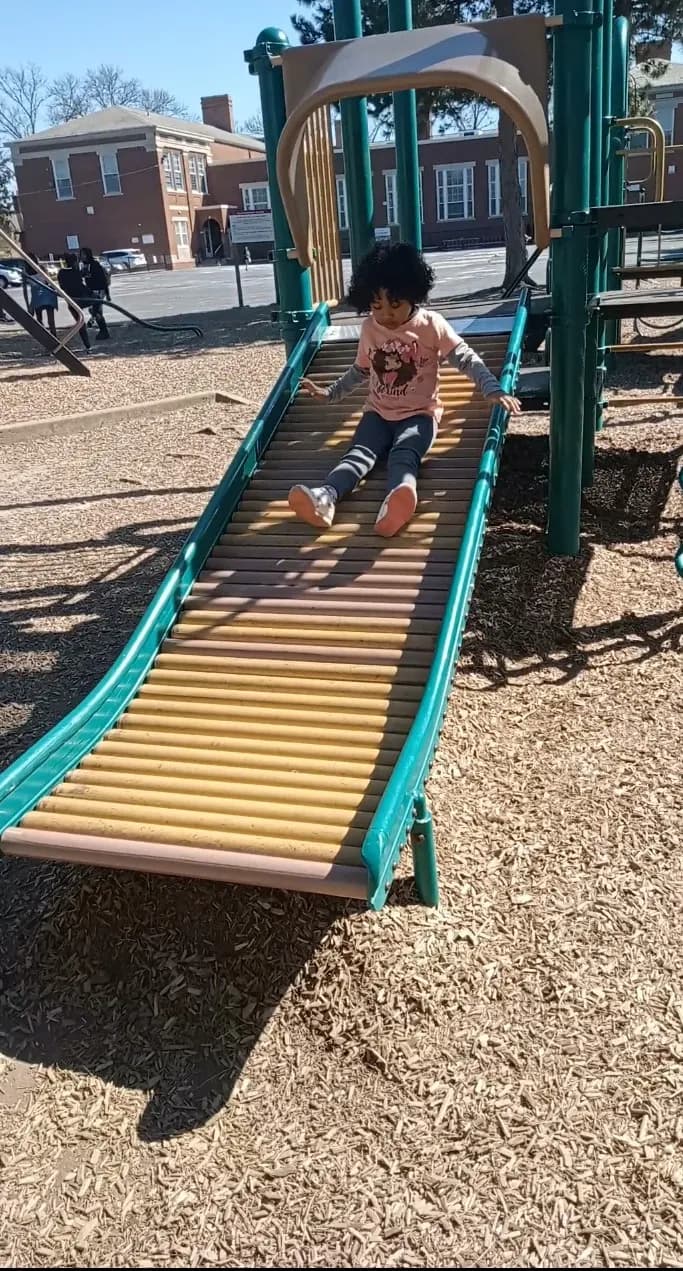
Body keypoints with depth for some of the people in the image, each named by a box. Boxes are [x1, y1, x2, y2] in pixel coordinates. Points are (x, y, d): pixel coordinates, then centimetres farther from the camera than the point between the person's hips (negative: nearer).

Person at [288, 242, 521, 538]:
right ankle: (325, 498, -56)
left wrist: (492, 390, -26)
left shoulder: (432, 325, -6)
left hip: (419, 414, -3)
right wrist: (330, 393, 22)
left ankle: (397, 500, -69)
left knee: (403, 455, -35)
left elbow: (467, 359, -11)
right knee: (359, 453, -26)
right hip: (378, 414, 4)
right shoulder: (369, 328, 7)